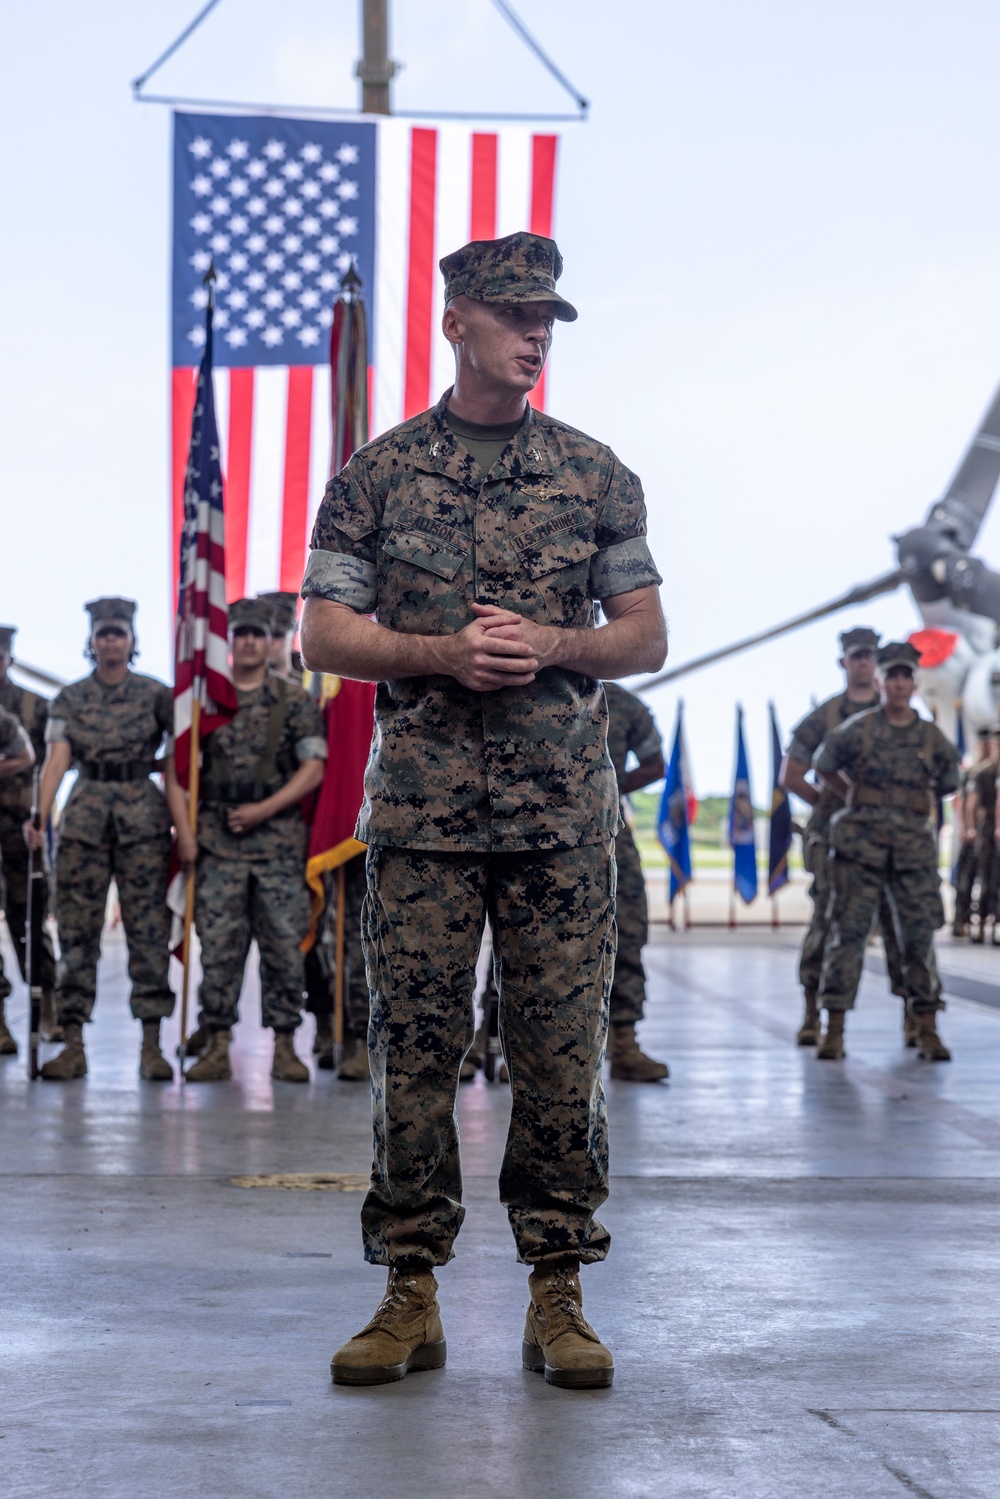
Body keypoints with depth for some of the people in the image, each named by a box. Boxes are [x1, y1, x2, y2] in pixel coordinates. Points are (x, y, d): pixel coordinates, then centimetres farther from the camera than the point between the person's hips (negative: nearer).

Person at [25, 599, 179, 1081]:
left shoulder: (157, 695, 7)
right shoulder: (70, 699, 9)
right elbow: (57, 759, -2)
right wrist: (39, 816, -15)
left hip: (143, 817, -1)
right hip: (85, 817, 1)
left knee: (149, 928, -4)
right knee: (76, 929, -1)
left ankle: (151, 1046, -1)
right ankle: (74, 1045, 3)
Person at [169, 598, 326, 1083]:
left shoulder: (295, 702, 6)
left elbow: (313, 769, 1)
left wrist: (265, 808, -10)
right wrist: (184, 830, -3)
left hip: (279, 839, -1)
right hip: (217, 841, 1)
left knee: (284, 943, -2)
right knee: (218, 943, -1)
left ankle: (284, 1045, 6)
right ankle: (217, 1046, 5)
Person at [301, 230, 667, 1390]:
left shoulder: (595, 475, 9)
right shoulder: (376, 475, 6)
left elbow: (646, 638, 9)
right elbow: (325, 637, 3)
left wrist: (548, 646, -10)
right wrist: (446, 653, -12)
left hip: (565, 810, 1)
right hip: (421, 807, -1)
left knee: (562, 1053, 0)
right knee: (412, 1051, 1)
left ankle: (557, 1295, 8)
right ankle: (411, 1294, 9)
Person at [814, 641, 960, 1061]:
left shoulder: (933, 738, 5)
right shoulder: (857, 729, 0)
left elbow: (947, 784, 22)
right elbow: (825, 766, 16)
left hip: (914, 845, 2)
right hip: (861, 843, -2)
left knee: (920, 935, 1)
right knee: (848, 932, -3)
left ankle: (927, 1032, 9)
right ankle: (834, 1030, 0)